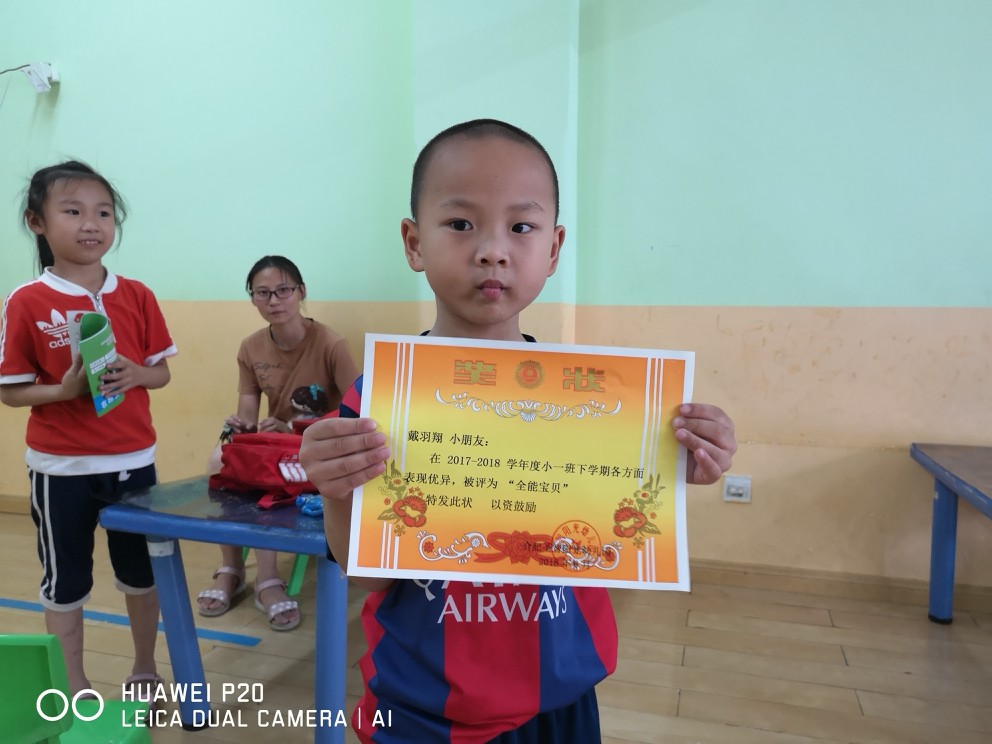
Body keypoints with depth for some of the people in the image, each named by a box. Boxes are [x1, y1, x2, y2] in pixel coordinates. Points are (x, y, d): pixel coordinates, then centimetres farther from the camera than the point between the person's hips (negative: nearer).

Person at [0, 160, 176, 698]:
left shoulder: (136, 296, -1)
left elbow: (162, 373, 5)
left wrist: (134, 375, -16)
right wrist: (66, 389, -22)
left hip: (132, 460, 3)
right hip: (60, 468, -2)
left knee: (142, 573, 16)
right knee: (66, 582, 12)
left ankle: (144, 670, 37)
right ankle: (75, 689, 30)